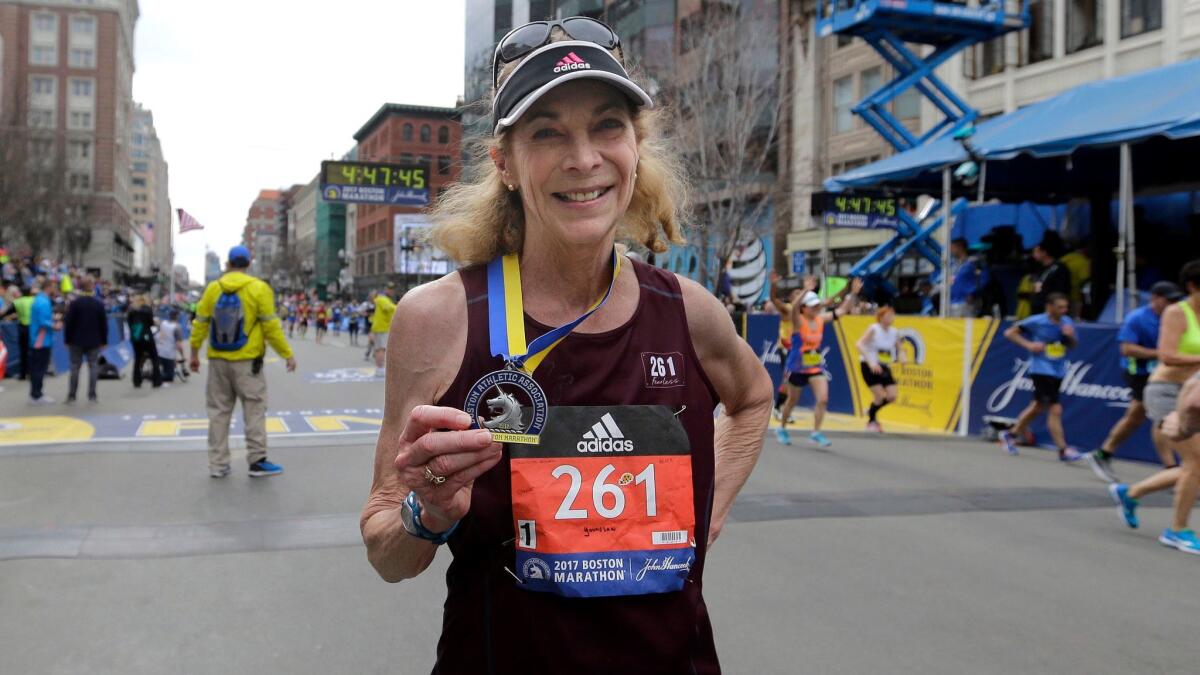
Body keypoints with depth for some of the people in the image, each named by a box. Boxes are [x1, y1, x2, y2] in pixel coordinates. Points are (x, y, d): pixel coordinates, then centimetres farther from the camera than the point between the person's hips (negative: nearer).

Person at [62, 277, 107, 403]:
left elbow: (68, 323, -7)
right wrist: (103, 340, 9)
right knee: (93, 367, 4)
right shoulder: (99, 304, -1)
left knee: (75, 367, 5)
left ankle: (71, 396, 6)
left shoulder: (74, 303, -7)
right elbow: (104, 324, 2)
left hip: (77, 340, -1)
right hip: (94, 341, 1)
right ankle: (92, 396, 1)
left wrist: (67, 339, 1)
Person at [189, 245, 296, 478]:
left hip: (218, 360, 4)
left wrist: (194, 353, 17)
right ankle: (257, 461, 6)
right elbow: (271, 326, -9)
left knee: (219, 411, 10)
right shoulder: (259, 288, -7)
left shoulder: (213, 288, 3)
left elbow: (200, 324, 6)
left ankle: (218, 464, 13)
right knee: (254, 410, 4)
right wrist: (287, 354, -1)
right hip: (247, 361, -4)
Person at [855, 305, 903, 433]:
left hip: (884, 366, 5)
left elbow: (899, 350, 14)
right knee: (880, 396, -10)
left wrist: (901, 358, -10)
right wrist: (870, 362, -33)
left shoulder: (894, 333, 1)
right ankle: (871, 421, 16)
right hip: (869, 366, -5)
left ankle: (872, 411, 24)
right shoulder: (874, 329, -14)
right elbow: (859, 344, -24)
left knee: (892, 396, -4)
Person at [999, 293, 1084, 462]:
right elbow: (1009, 332, -6)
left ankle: (1011, 434, 34)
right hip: (1041, 370, -7)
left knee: (1038, 407, 17)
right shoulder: (1036, 321, -11)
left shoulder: (1067, 322, 5)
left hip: (1058, 372, 7)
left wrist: (1070, 336, -7)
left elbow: (1072, 346, 15)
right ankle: (1063, 450, -7)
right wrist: (1029, 345, -17)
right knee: (1055, 410, -12)